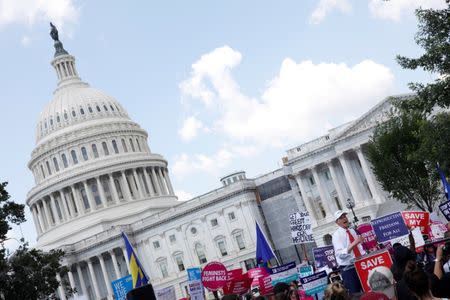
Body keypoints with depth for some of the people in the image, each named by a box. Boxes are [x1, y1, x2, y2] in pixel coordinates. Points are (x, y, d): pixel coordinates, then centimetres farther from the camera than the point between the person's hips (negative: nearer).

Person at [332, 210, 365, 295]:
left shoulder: (352, 231, 8)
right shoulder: (337, 235, -14)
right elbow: (340, 254, -26)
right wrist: (354, 243, -35)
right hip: (348, 269, -7)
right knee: (355, 293, -2)